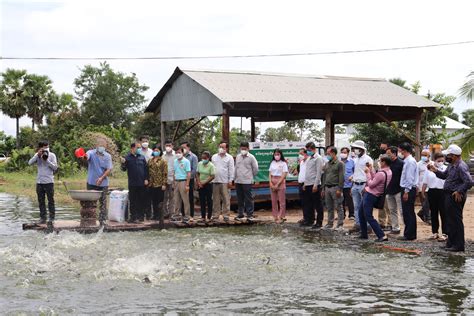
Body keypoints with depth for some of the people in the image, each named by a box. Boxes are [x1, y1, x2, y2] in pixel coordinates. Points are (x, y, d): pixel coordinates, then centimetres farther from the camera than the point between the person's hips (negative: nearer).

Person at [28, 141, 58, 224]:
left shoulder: (52, 155, -1)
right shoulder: (37, 155, 6)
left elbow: (55, 167, -7)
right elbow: (30, 163, -7)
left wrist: (47, 160, -15)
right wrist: (37, 155, -16)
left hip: (49, 181, -3)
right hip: (39, 182, 3)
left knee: (50, 200, 1)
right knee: (41, 201, 8)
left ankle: (51, 217, 6)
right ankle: (42, 218, 15)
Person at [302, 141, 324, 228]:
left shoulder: (318, 158, -9)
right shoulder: (309, 158, 16)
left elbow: (319, 172, -15)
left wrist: (315, 185, -19)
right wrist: (305, 183, 16)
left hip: (314, 185, -8)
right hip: (308, 185, 8)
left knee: (317, 204, -1)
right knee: (308, 204, 12)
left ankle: (319, 222, 4)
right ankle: (309, 220, 20)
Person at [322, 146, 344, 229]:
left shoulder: (339, 164, -5)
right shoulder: (327, 164, 17)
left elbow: (341, 177, -11)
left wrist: (339, 189, -17)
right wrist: (323, 188, 15)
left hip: (335, 187, -7)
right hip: (327, 188, 7)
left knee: (338, 207, -4)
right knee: (329, 207, 11)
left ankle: (340, 224, -1)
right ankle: (330, 223, 17)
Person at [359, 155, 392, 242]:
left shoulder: (381, 174, -25)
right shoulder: (389, 172, 5)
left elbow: (371, 184, -18)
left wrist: (368, 173, -10)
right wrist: (371, 170, 11)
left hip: (370, 196, -10)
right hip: (370, 195, 10)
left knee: (369, 217, -8)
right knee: (361, 213, 20)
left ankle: (382, 236, -11)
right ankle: (364, 234, 26)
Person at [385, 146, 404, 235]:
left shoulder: (401, 163, -10)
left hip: (398, 191, -8)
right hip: (389, 191, 8)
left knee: (402, 210, -7)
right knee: (392, 211, 11)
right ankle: (395, 228, 18)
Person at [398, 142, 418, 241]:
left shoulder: (410, 161, -15)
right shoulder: (406, 161, 15)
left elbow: (410, 178, -19)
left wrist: (406, 192, -20)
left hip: (409, 190, -10)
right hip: (406, 189, 10)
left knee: (408, 213, -5)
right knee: (407, 213, 13)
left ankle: (409, 235, -1)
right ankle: (410, 234, 19)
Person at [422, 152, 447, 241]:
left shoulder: (446, 169, -1)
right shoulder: (429, 169, 7)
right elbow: (425, 182, 11)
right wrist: (423, 192, 8)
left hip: (443, 192, -3)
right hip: (432, 192, 3)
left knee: (443, 213, -3)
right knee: (434, 213, 11)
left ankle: (444, 233, 2)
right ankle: (435, 232, 21)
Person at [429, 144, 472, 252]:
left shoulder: (461, 167, -21)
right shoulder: (451, 165, 11)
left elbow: (469, 182, -27)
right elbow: (444, 175, 23)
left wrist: (460, 192, -21)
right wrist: (435, 170, 7)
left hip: (456, 197, -10)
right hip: (449, 196, 10)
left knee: (456, 220, -3)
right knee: (450, 219, 18)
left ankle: (459, 245, 6)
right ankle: (451, 242, 29)